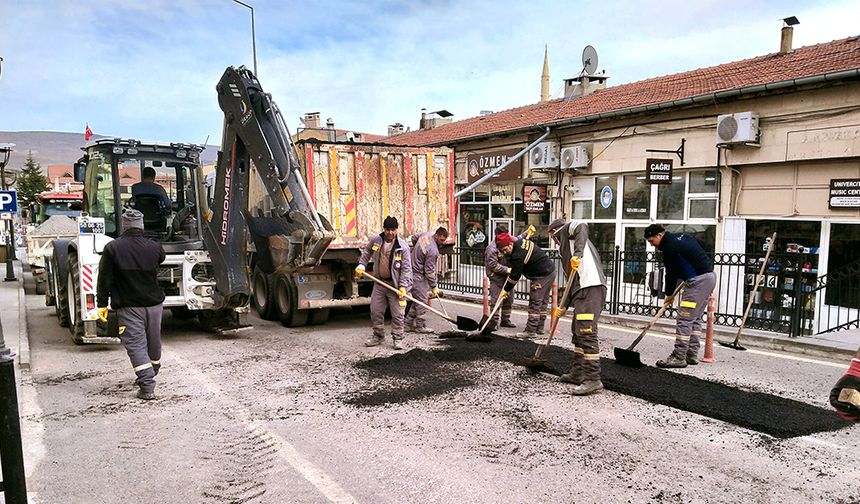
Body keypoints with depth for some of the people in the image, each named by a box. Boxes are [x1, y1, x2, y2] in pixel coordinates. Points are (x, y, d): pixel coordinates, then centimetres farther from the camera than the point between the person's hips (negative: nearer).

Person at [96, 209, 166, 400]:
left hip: (128, 306, -3)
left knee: (136, 345, -2)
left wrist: (102, 304, 1)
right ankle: (150, 375, 38)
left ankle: (147, 386, -11)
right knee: (153, 341, 19)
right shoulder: (154, 247, -3)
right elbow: (161, 260, 19)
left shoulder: (112, 248, -9)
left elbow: (105, 279, -7)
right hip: (153, 303, 3)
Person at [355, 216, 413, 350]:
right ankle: (378, 336, 28)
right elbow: (366, 253, 19)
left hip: (395, 284, -4)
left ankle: (398, 339, 13)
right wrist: (361, 266, 5)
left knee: (397, 314, 0)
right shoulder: (375, 241, -2)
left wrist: (403, 286, -18)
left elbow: (406, 268, -12)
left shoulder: (403, 246, -13)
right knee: (375, 311, 11)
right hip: (379, 282, 4)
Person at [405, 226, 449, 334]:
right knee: (422, 300, -3)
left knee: (418, 299, 14)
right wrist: (434, 287, -13)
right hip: (418, 275, -10)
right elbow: (429, 271, -21)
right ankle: (420, 326, 5)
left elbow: (414, 238, 21)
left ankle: (408, 324, 18)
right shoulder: (432, 251, -26)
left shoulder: (426, 234, 0)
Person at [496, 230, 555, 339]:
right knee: (543, 302, 15)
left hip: (542, 276, -11)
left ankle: (531, 331, -5)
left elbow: (515, 275, -16)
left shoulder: (518, 255, -23)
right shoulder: (520, 241, 6)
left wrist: (506, 290, -5)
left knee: (535, 302, -7)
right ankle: (539, 328, 24)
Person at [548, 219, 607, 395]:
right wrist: (563, 306, 31)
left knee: (587, 333, -12)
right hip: (581, 289, 10)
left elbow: (582, 226, -16)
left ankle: (593, 380, -11)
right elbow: (571, 281, 32)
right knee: (577, 331, 18)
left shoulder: (567, 228, 10)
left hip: (590, 287, -10)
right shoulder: (566, 246, 33)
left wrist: (578, 254, -27)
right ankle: (577, 374, 27)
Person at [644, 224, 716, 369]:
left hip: (698, 280, -10)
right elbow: (701, 250, 22)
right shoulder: (681, 236, 13)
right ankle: (692, 355, 18)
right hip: (710, 275, 10)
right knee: (695, 318, 14)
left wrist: (669, 295, 8)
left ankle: (679, 357, -7)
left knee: (684, 319, -8)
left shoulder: (670, 248, -15)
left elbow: (671, 273, -7)